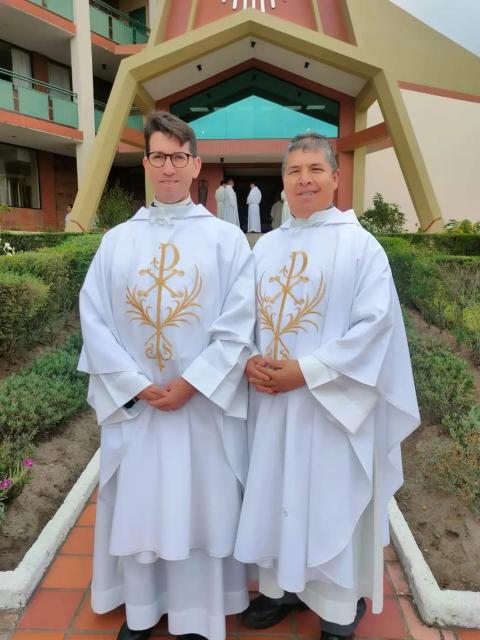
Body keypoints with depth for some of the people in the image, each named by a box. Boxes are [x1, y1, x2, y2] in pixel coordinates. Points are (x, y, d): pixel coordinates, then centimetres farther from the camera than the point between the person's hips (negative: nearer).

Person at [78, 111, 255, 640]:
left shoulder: (227, 238, -1)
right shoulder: (117, 240, 4)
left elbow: (239, 324, -7)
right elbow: (94, 319, -1)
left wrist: (190, 383, -13)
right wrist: (137, 386, -10)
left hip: (204, 402, -1)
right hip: (133, 401, 2)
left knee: (201, 504, 10)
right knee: (136, 504, 14)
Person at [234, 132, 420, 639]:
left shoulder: (360, 245, -6)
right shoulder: (265, 246, 9)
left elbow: (376, 323, -13)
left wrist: (306, 370, -18)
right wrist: (249, 360, -9)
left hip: (332, 402, -4)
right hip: (271, 398, 5)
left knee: (332, 502, 8)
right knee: (276, 496, 15)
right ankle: (281, 586, 37)